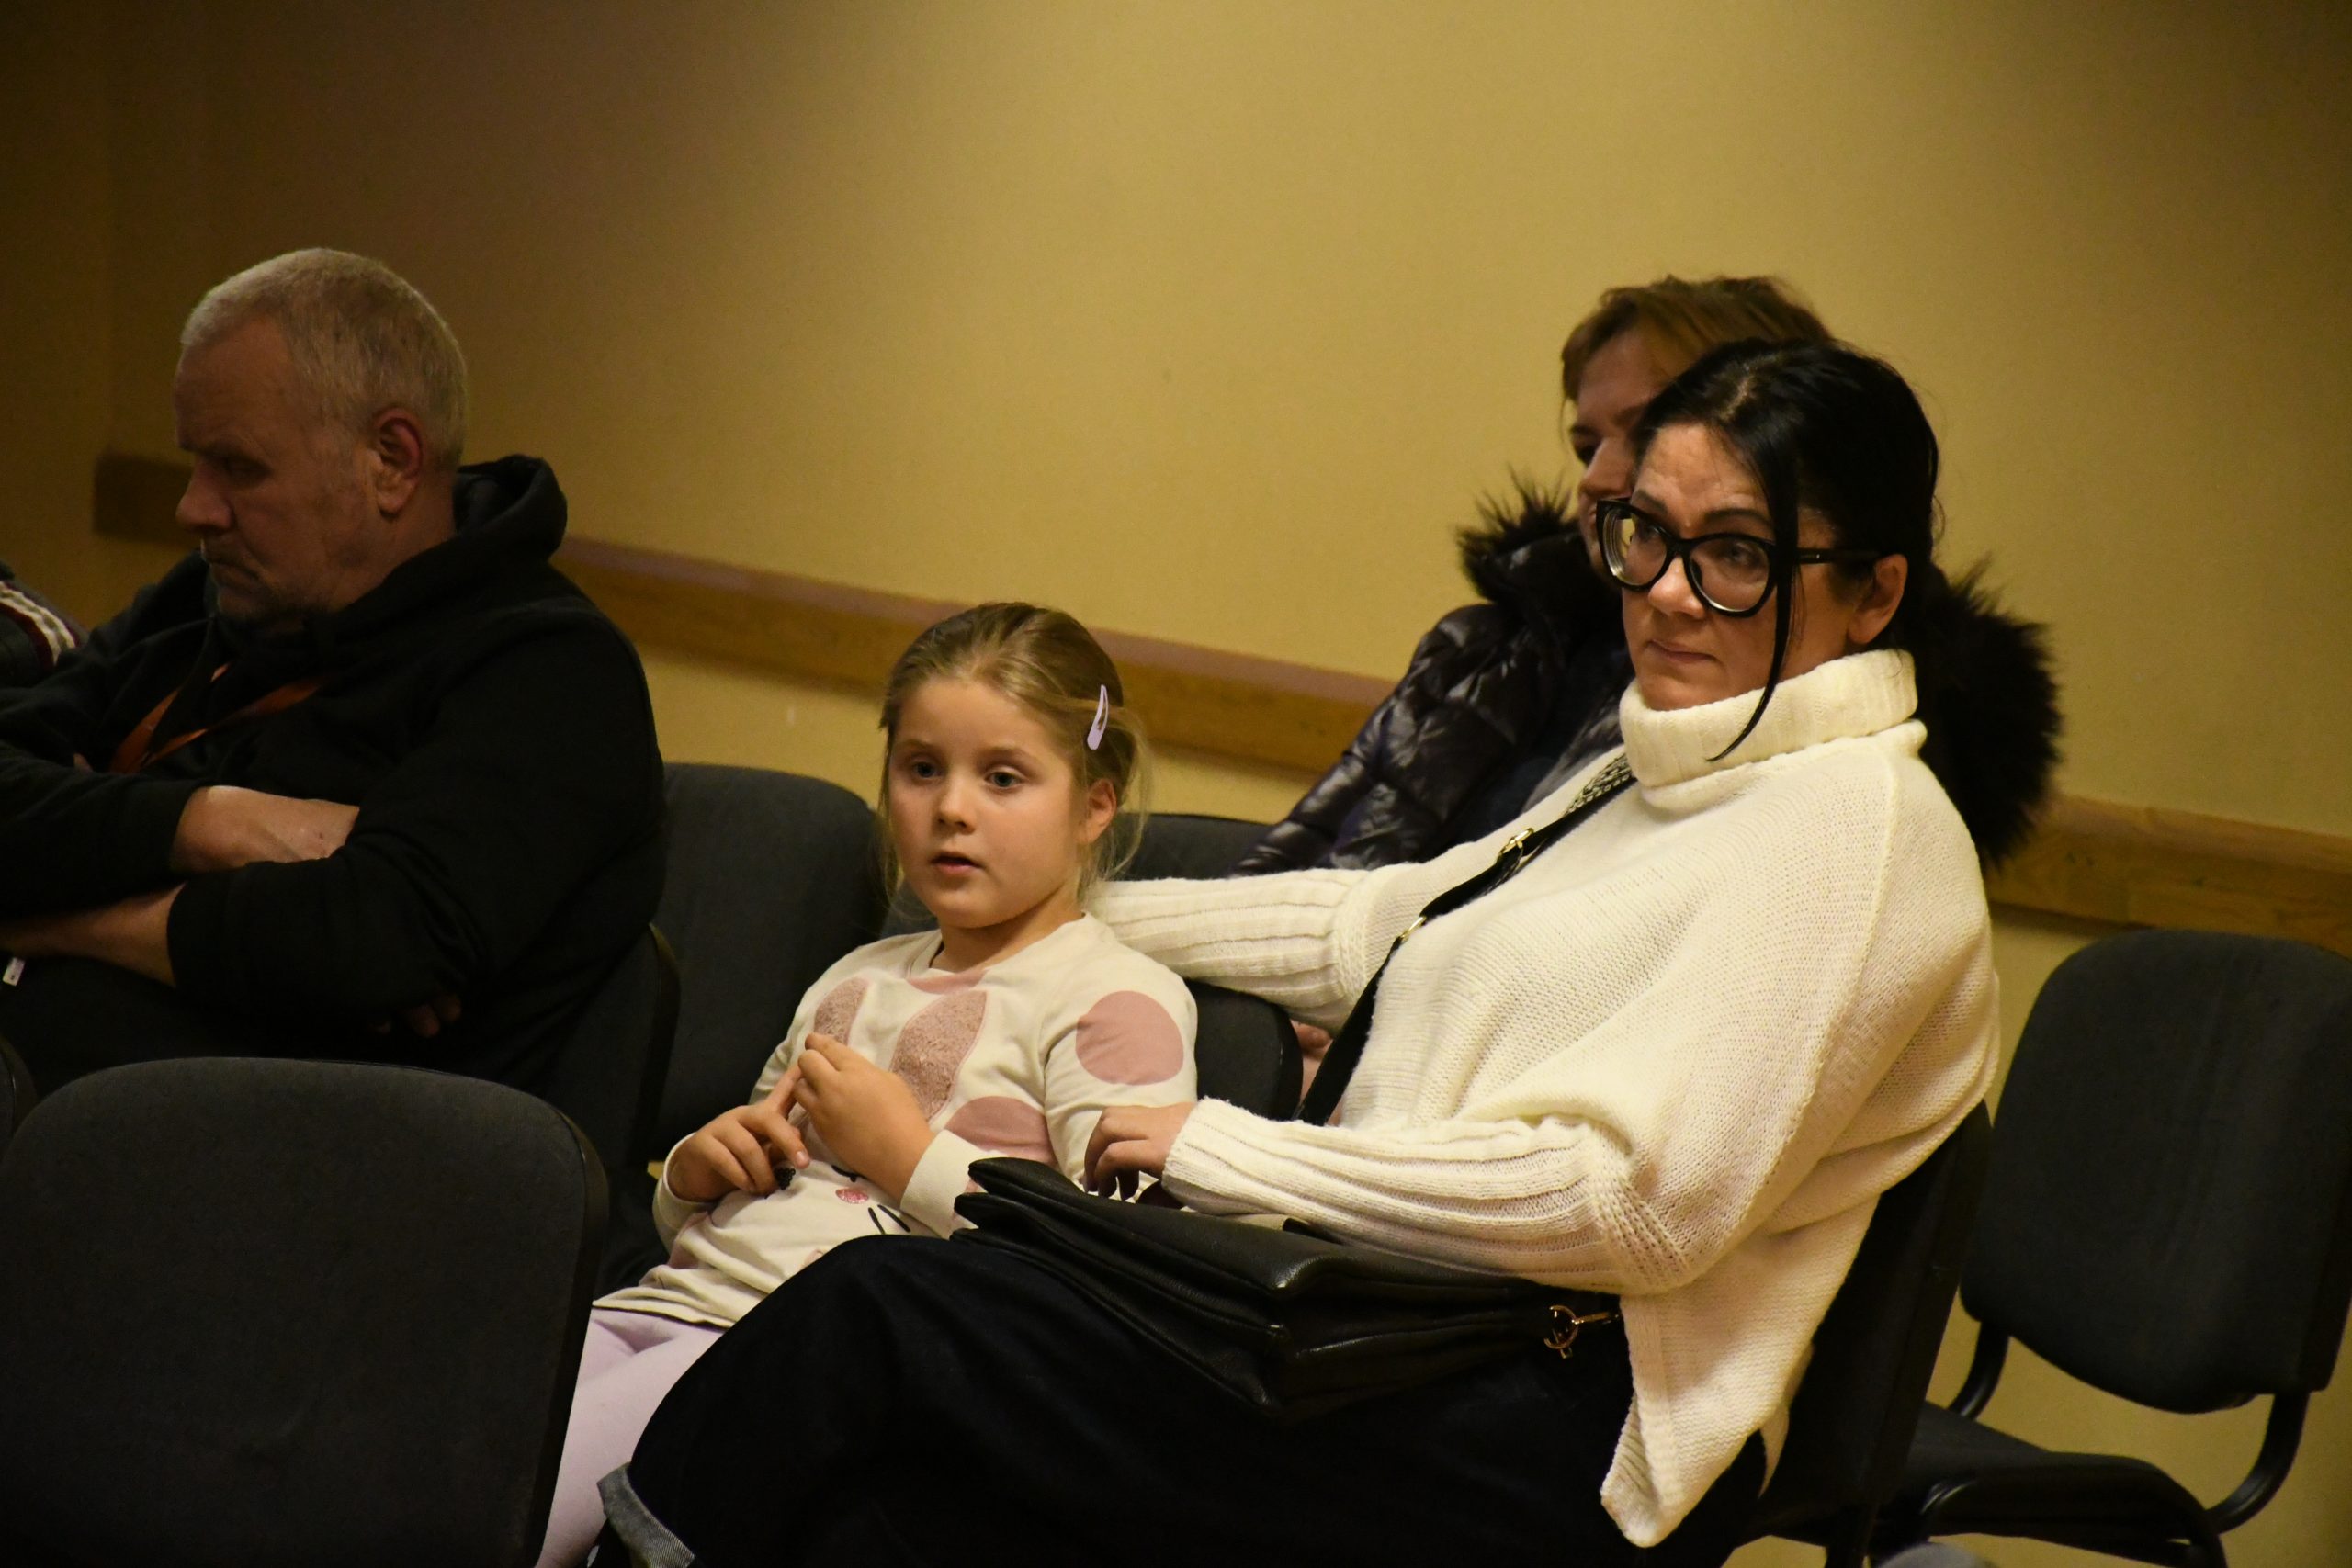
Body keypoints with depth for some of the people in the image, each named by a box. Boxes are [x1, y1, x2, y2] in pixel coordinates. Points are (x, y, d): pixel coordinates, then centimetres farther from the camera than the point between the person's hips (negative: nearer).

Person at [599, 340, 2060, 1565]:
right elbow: (1383, 926, 30)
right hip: (1419, 1346, 8)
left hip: (1558, 1447, -8)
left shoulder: (1857, 824, -8)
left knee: (881, 1307, -15)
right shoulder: (1661, 778, 21)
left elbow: (1635, 1196, -17)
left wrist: (1223, 1150, -10)